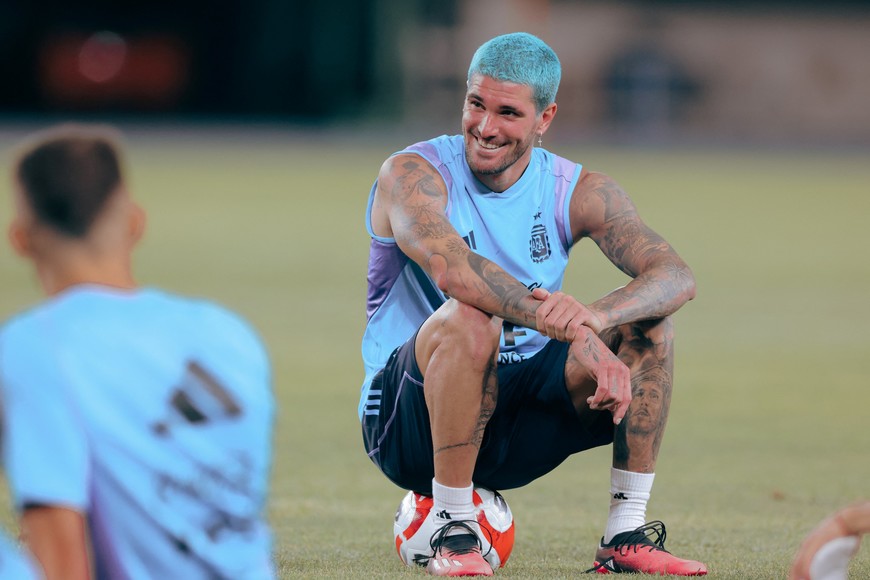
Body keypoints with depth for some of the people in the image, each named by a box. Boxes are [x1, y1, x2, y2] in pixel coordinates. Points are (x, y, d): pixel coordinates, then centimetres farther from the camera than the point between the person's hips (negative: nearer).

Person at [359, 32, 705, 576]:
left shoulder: (578, 192, 1)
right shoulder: (412, 175, -12)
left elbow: (677, 277, -14)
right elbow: (452, 268, -33)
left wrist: (597, 315, -37)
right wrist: (574, 333, -45)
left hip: (515, 420, 4)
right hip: (407, 423, -4)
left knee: (647, 322, -14)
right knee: (469, 319, -35)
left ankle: (627, 536, -11)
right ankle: (451, 531, -23)